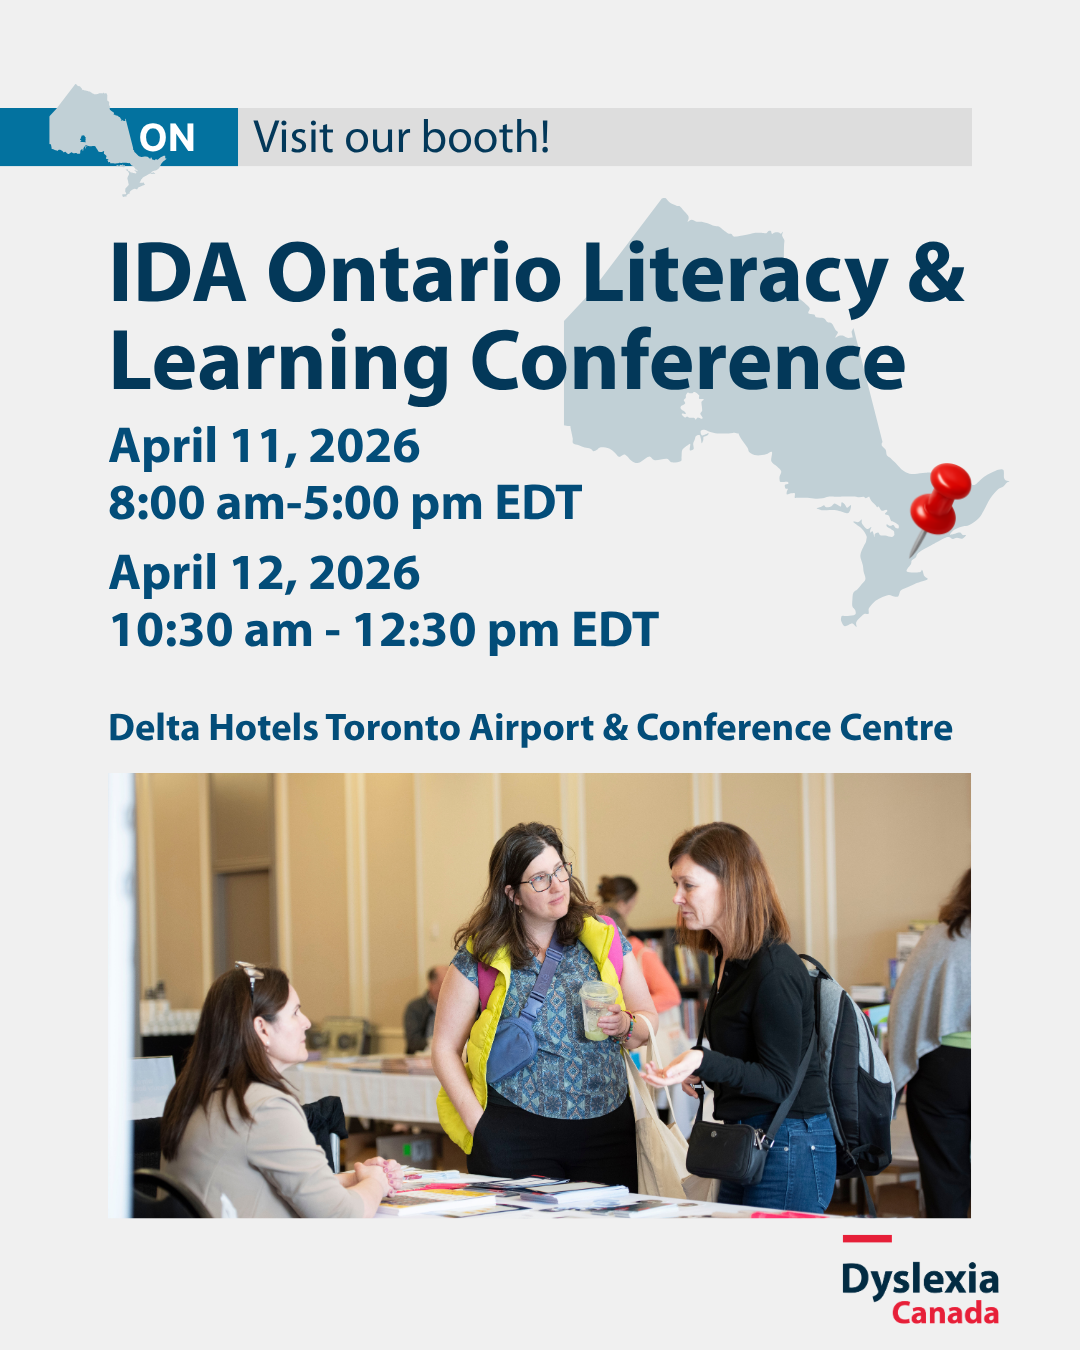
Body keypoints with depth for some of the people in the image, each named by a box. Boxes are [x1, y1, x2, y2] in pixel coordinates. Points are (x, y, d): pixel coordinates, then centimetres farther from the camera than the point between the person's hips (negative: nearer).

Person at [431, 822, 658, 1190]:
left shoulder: (603, 939, 7)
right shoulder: (481, 955, 1)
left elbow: (649, 1019, 14)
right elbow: (445, 1048, 3)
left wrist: (625, 1026, -9)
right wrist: (478, 1124, -7)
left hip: (607, 1130, 2)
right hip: (517, 1137, -2)